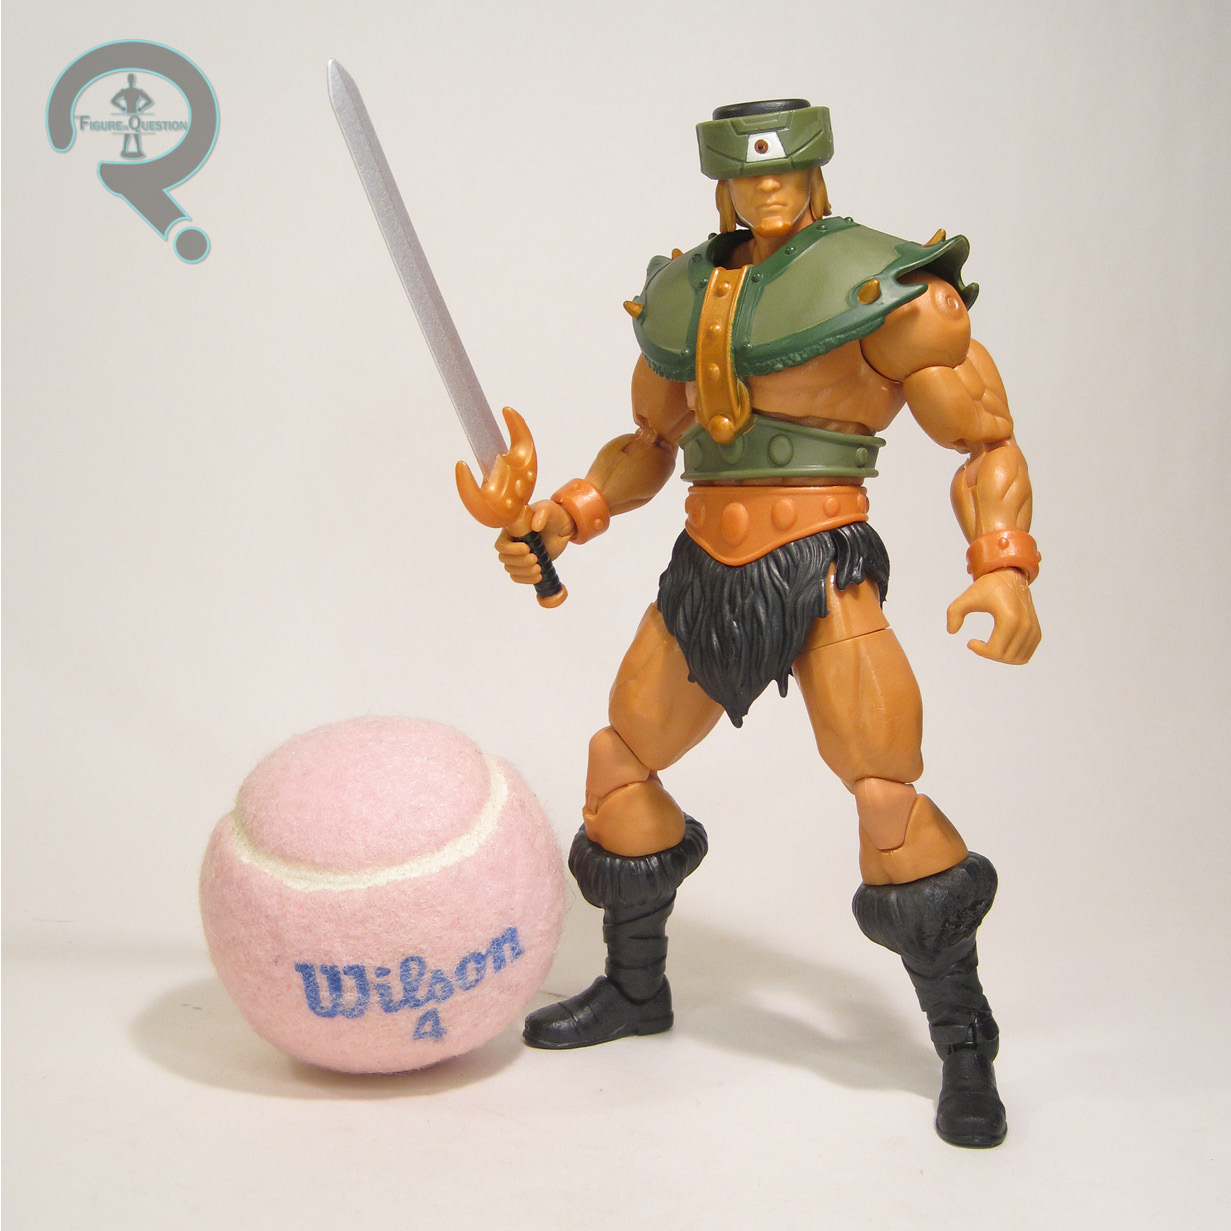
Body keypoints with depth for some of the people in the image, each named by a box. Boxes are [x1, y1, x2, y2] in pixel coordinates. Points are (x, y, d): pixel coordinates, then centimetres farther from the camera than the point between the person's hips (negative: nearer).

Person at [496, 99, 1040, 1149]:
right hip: (707, 573, 7)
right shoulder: (684, 295, 12)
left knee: (885, 796, -18)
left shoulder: (882, 288, -6)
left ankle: (965, 1048, 1)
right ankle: (635, 990, 34)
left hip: (822, 570, -6)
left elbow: (991, 445, -5)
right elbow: (648, 446, 24)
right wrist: (562, 519, 8)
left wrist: (1005, 570, -21)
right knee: (620, 766, 12)